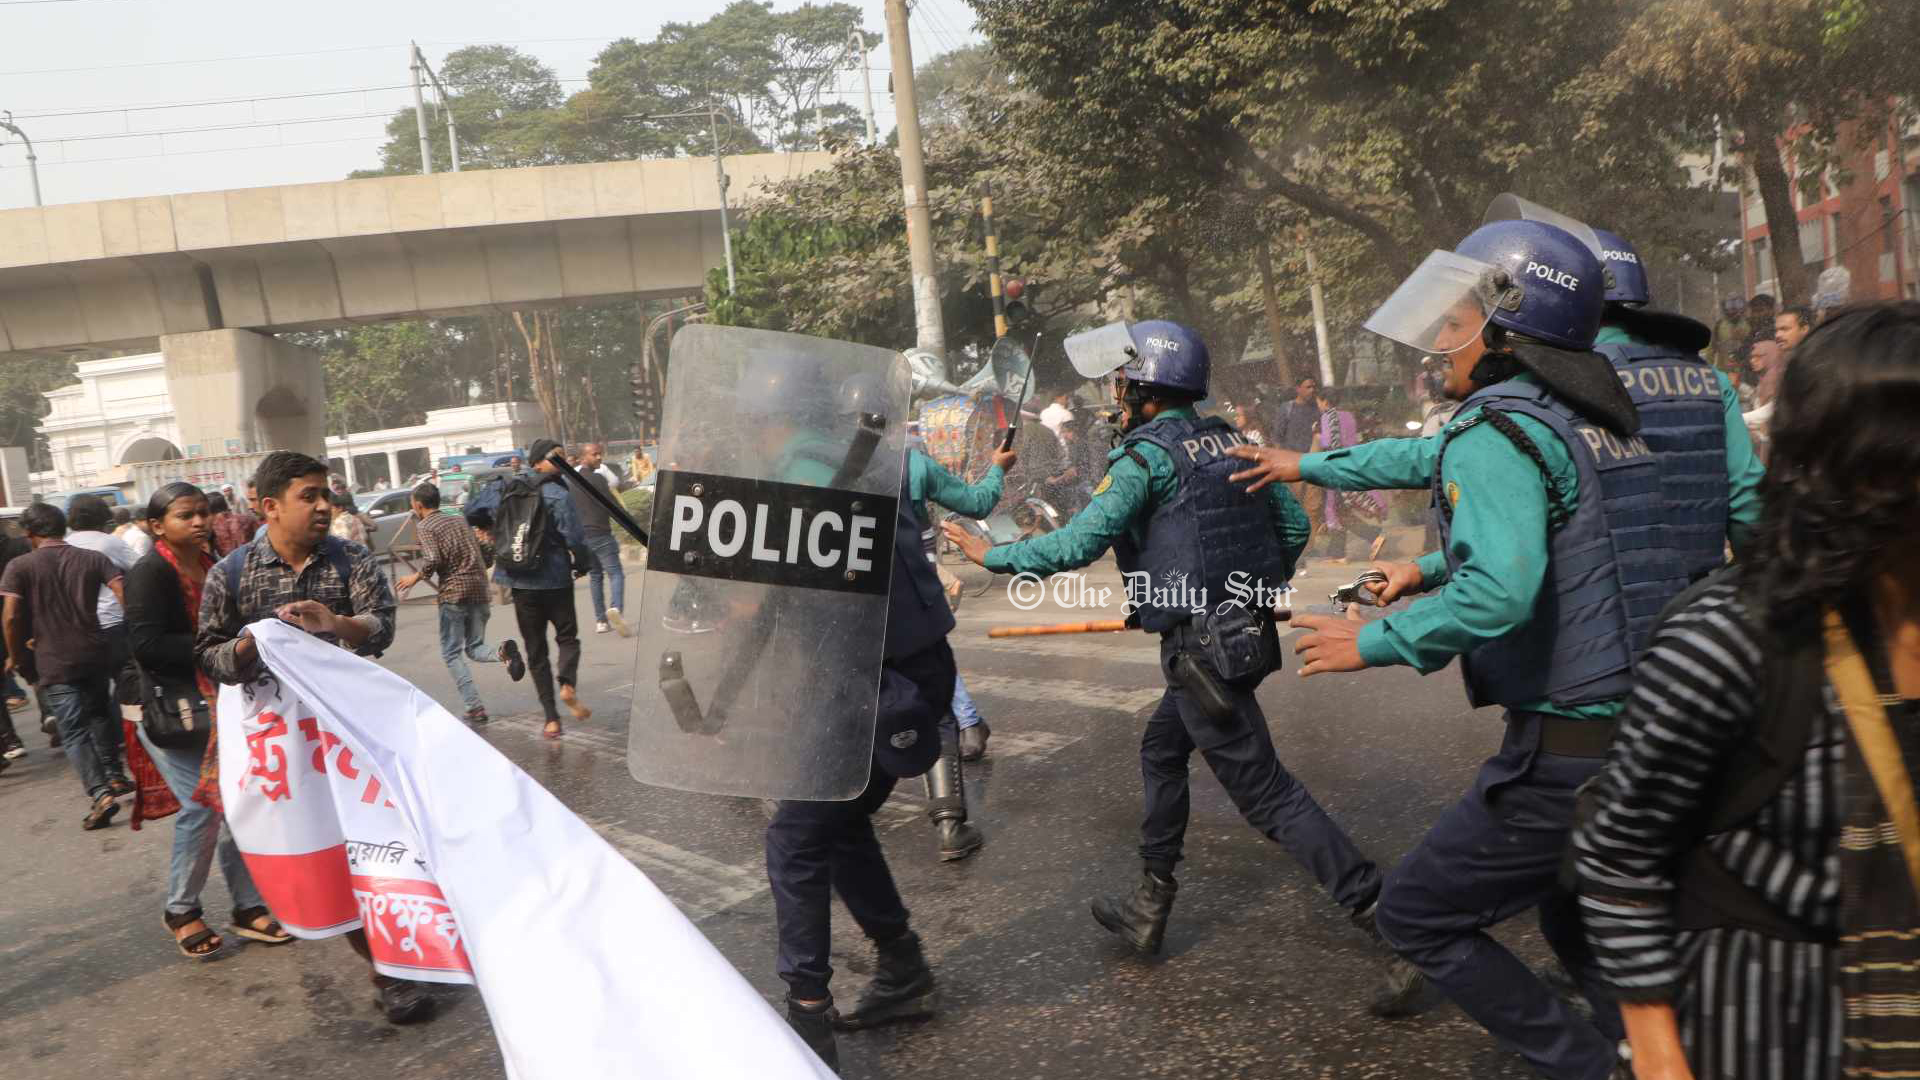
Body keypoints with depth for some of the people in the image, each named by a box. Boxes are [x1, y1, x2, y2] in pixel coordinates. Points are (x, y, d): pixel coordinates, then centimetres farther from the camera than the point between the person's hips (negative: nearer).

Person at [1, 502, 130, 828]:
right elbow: (125, 596, -7)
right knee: (100, 715, 25)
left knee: (74, 732, -2)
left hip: (55, 663, -3)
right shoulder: (93, 559, 3)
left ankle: (100, 794, -15)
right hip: (96, 654, 3)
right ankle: (114, 777, 29)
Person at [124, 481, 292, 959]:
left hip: (214, 705, 7)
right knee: (203, 806, -8)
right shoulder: (149, 573, -14)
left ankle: (248, 907, 18)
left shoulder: (211, 565, 8)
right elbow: (147, 644, -24)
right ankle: (180, 910, 13)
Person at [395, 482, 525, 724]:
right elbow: (483, 555, 18)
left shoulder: (427, 527, -3)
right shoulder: (460, 520, 17)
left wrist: (416, 577, 0)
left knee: (452, 654, 4)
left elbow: (432, 560, -16)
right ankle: (502, 651, -21)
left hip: (453, 593, -6)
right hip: (480, 590, 6)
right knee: (475, 649, 14)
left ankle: (475, 707, -7)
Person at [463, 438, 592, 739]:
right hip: (555, 580, -4)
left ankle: (551, 719, 7)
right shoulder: (557, 495, -13)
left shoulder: (503, 488, 2)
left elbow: (472, 511, 8)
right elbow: (574, 538, -17)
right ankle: (568, 684, -12)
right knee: (567, 636, 16)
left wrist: (492, 528, 26)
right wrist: (583, 563, 2)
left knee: (536, 649, 9)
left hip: (520, 583, 4)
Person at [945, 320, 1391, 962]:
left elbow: (1078, 543, -18)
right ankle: (1150, 905, 30)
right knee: (1161, 748, 22)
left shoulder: (1148, 454, -13)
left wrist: (992, 555, -5)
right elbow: (1294, 525, 10)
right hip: (1248, 633, 9)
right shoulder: (1229, 440, 9)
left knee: (1264, 791, 0)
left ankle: (1373, 904, 3)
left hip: (1200, 648, -9)